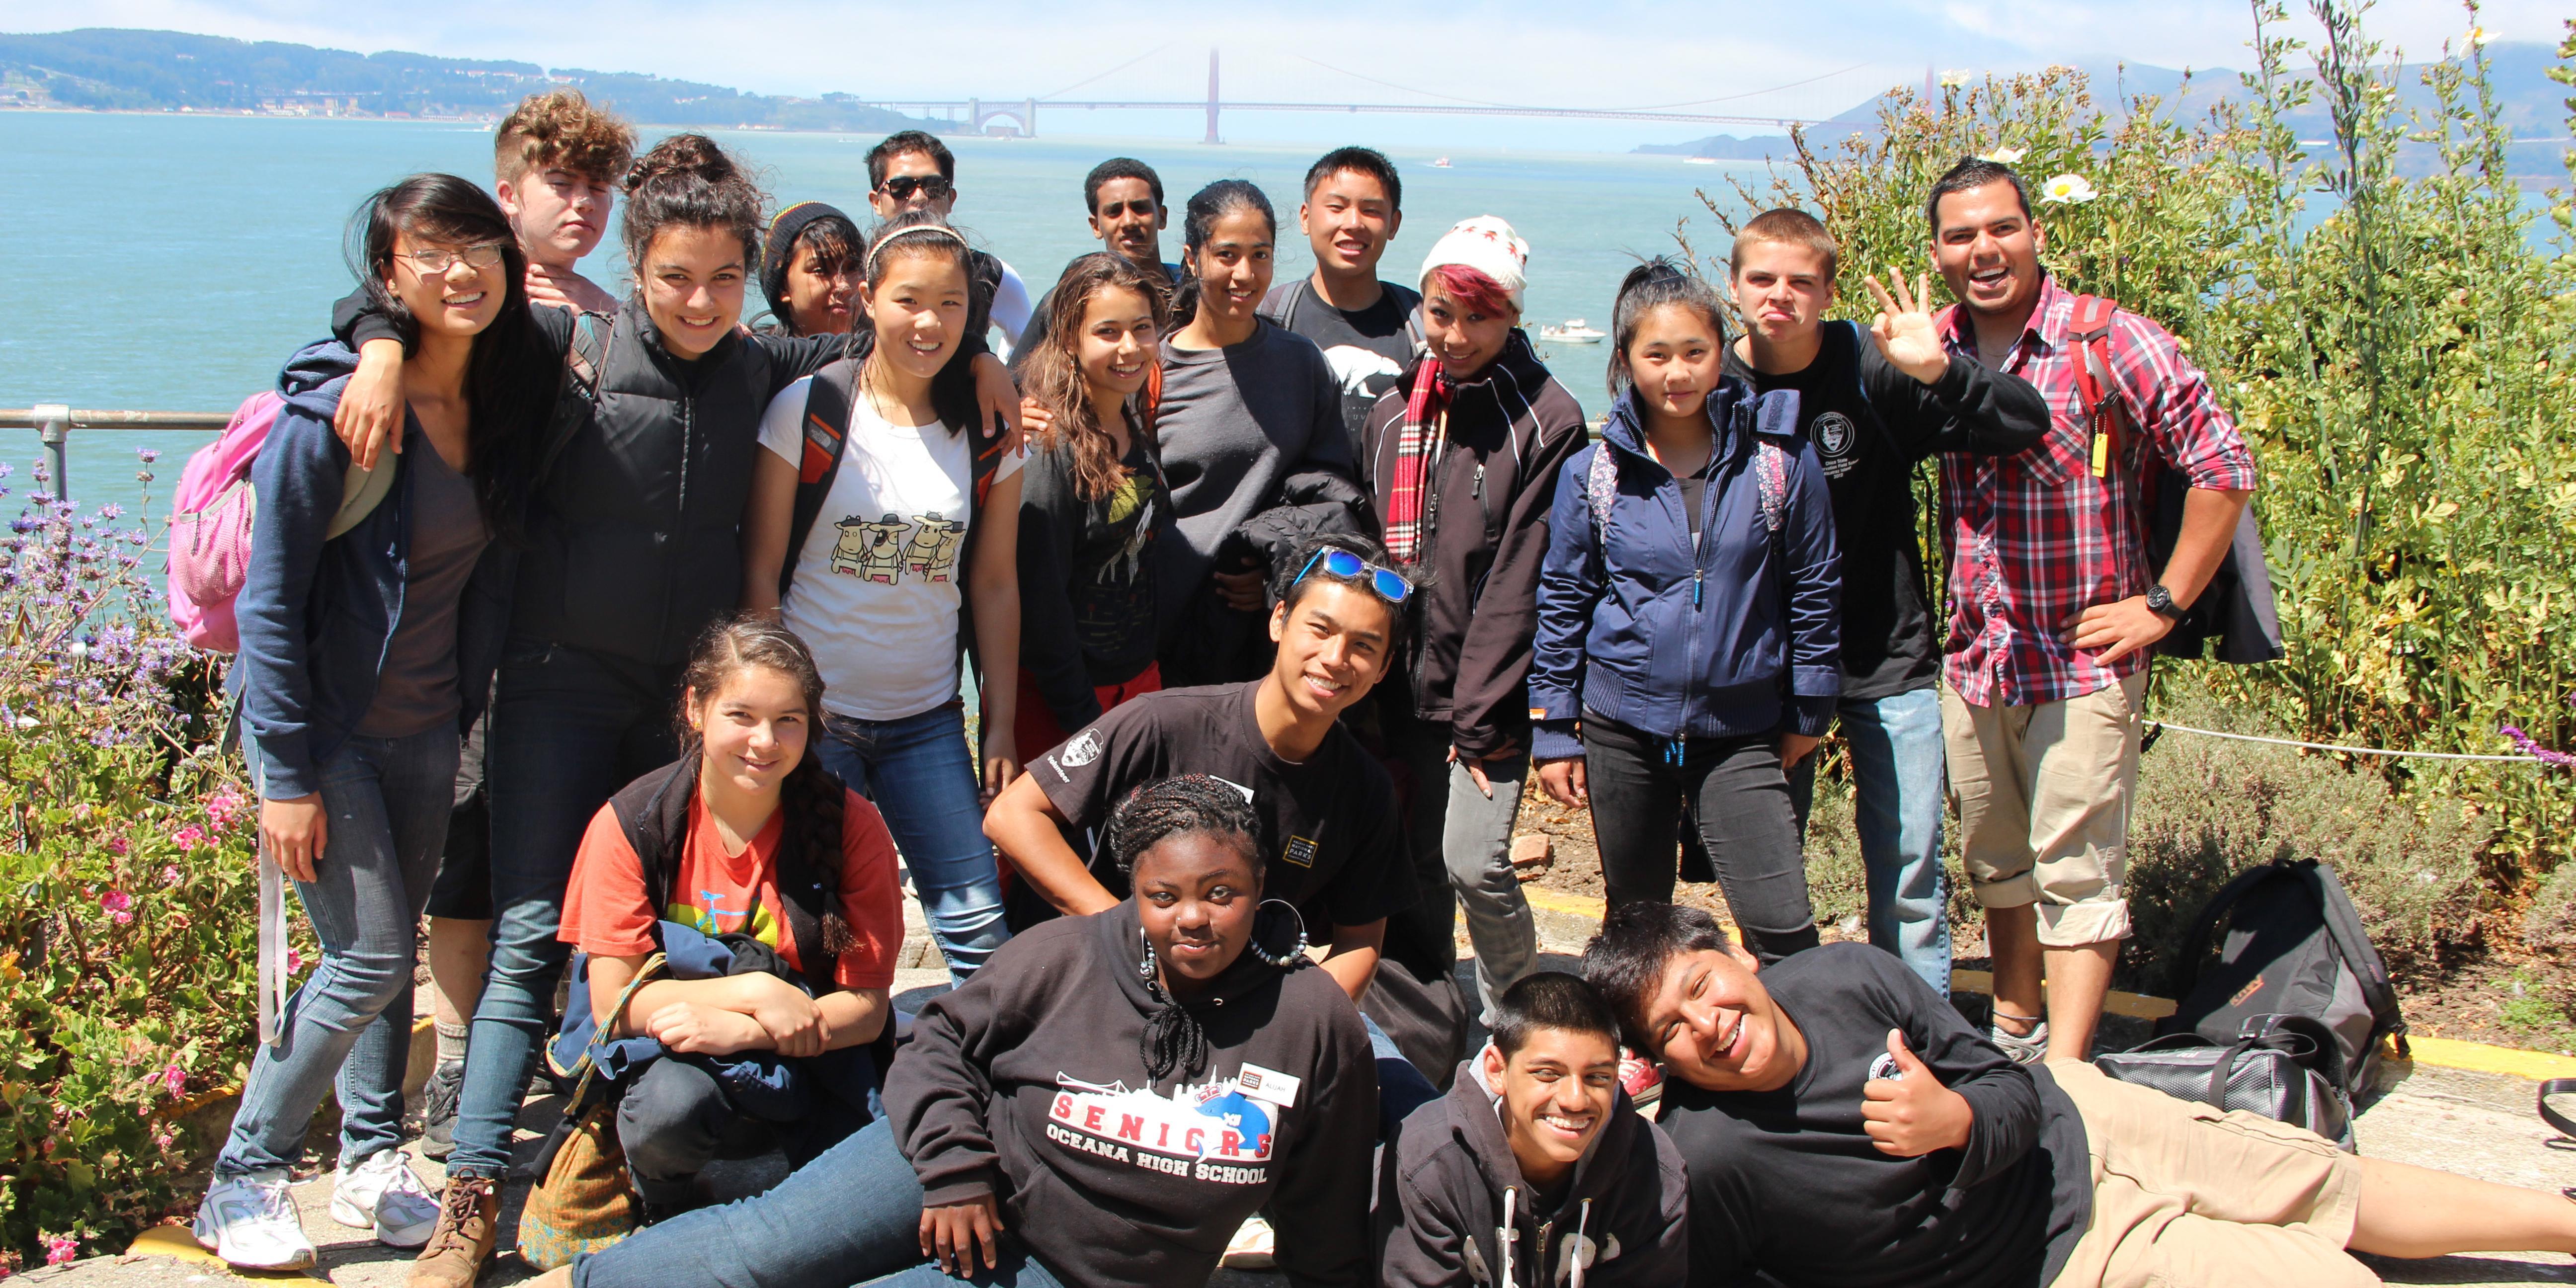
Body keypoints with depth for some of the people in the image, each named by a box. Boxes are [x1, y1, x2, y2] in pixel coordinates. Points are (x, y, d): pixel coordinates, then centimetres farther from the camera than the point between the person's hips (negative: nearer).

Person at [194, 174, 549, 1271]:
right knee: (370, 957, -6)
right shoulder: (336, 409, -20)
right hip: (323, 724, -6)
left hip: (425, 728, 6)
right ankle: (242, 1180, 10)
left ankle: (373, 1159, 29)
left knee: (391, 950, 13)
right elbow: (269, 601, -17)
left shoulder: (503, 399, 0)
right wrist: (286, 774, -17)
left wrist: (464, 706, 9)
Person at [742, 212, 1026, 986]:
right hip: (813, 713, -2)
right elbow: (760, 575, -3)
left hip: (927, 718, 2)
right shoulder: (807, 410, -5)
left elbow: (994, 584, 7)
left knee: (979, 924, -4)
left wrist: (1001, 728, 5)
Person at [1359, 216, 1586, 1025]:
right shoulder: (1395, 411, 9)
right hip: (1404, 686, 5)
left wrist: (1478, 712, -14)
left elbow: (1519, 581, -12)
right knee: (1416, 869, 10)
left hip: (1490, 692, -5)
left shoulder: (1545, 421, -9)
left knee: (1474, 860, -12)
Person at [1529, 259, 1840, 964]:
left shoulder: (1779, 460, -4)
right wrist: (1553, 730, 4)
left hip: (1741, 735, -1)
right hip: (1622, 727, 1)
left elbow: (1813, 588, 5)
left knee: (1783, 927, -10)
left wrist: (1808, 713, 7)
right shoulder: (1591, 473, -2)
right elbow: (1562, 601, 5)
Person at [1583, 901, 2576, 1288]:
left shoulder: (1848, 976, -19)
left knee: (2333, 1186, 16)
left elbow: (2018, 1091, -10)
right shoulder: (1706, 1158, -31)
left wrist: (1957, 1119, -35)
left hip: (2074, 1123, 4)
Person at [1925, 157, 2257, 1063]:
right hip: (1972, 658, 6)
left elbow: (2224, 471, -12)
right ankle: (2015, 1030, 34)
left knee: (2076, 869, -4)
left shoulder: (2114, 344, -13)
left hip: (2083, 660, -5)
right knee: (1994, 861, 17)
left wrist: (2161, 605, -11)